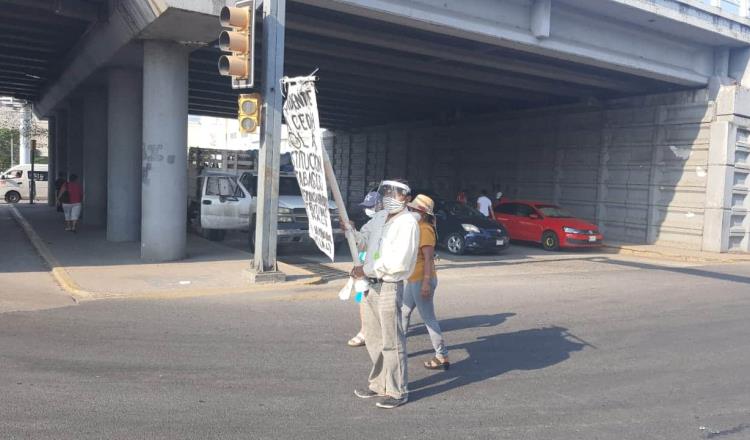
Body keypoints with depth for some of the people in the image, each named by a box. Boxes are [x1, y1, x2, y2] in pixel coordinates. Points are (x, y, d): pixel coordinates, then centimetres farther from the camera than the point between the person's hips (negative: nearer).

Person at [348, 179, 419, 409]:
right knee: (373, 338, 17)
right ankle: (379, 384, 32)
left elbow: (398, 261, -22)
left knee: (392, 341, 0)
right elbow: (363, 239, 20)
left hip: (389, 287, -8)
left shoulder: (407, 222, -14)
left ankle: (398, 391, 13)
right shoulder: (379, 217, 11)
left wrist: (366, 270, -17)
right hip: (372, 285, 8)